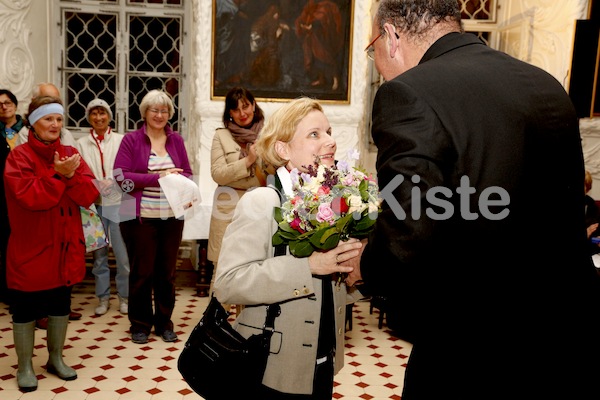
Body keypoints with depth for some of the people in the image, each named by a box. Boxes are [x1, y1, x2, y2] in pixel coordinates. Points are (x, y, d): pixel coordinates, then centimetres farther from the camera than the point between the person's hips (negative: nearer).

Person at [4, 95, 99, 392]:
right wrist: (59, 175, -23)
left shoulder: (71, 154, 6)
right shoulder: (19, 156, -8)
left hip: (64, 246, 5)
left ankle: (56, 359, 34)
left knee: (61, 305, 16)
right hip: (30, 247, -4)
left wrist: (70, 175, -21)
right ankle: (25, 367, 25)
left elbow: (90, 195, -6)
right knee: (26, 309, 8)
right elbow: (31, 197, -22)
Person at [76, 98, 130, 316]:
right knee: (98, 253, 10)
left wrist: (112, 182, -18)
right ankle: (103, 297, 23)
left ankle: (124, 296, 16)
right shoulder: (81, 144, 7)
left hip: (118, 203, -2)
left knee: (123, 253, -1)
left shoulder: (121, 141, 1)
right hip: (93, 204, 2)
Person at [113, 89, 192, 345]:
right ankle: (140, 324, 22)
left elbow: (187, 173, 11)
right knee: (142, 271, 5)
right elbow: (120, 175, -9)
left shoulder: (176, 139, 9)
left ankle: (164, 322, 25)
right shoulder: (131, 140, -1)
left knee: (167, 271, 10)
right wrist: (158, 177, -15)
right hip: (141, 216, -3)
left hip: (171, 216, 3)